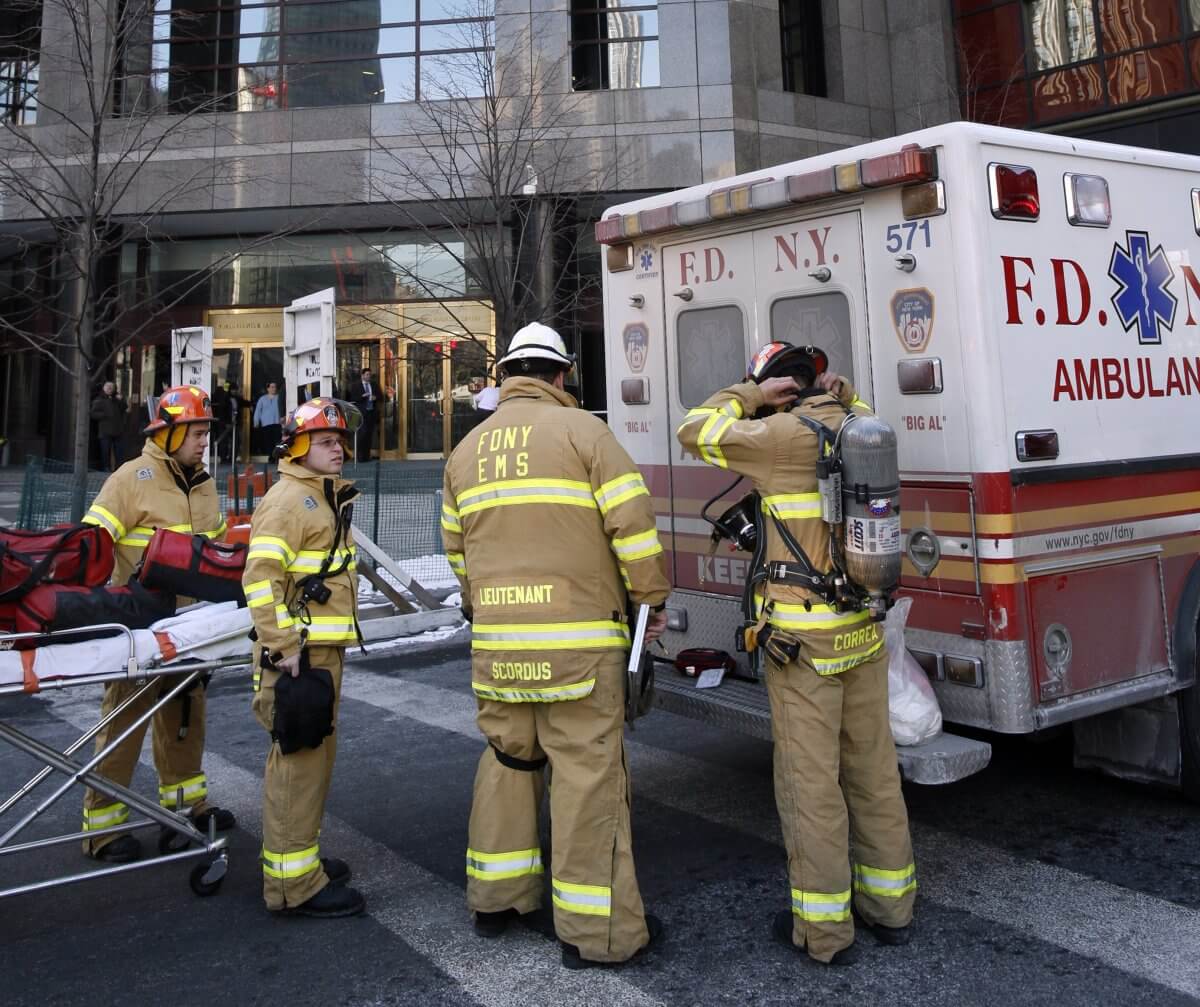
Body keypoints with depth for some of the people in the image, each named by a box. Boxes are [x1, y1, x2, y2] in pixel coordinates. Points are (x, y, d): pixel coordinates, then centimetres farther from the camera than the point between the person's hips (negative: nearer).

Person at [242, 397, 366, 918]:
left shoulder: (326, 498, 20)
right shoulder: (288, 499, -12)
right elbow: (260, 579, -21)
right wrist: (285, 648, -23)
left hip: (325, 649, 10)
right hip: (298, 653, -10)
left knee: (315, 754, 19)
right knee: (298, 760, -5)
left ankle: (301, 853, 34)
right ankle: (294, 882, 4)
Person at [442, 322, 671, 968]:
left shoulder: (468, 449, 13)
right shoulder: (581, 430, -3)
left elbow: (455, 545, 18)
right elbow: (633, 522, -10)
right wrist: (653, 596, 2)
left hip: (497, 640, 6)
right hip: (578, 636, -5)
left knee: (507, 759, 18)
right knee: (588, 771, 1)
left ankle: (496, 897, 29)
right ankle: (595, 930, 8)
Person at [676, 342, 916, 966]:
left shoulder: (786, 435, -13)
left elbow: (695, 433, -4)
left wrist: (750, 393, 3)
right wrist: (839, 390, 16)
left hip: (805, 640, -7)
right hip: (865, 633, 7)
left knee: (810, 779, 3)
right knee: (873, 770, 16)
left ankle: (824, 928, 14)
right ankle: (890, 905, 30)